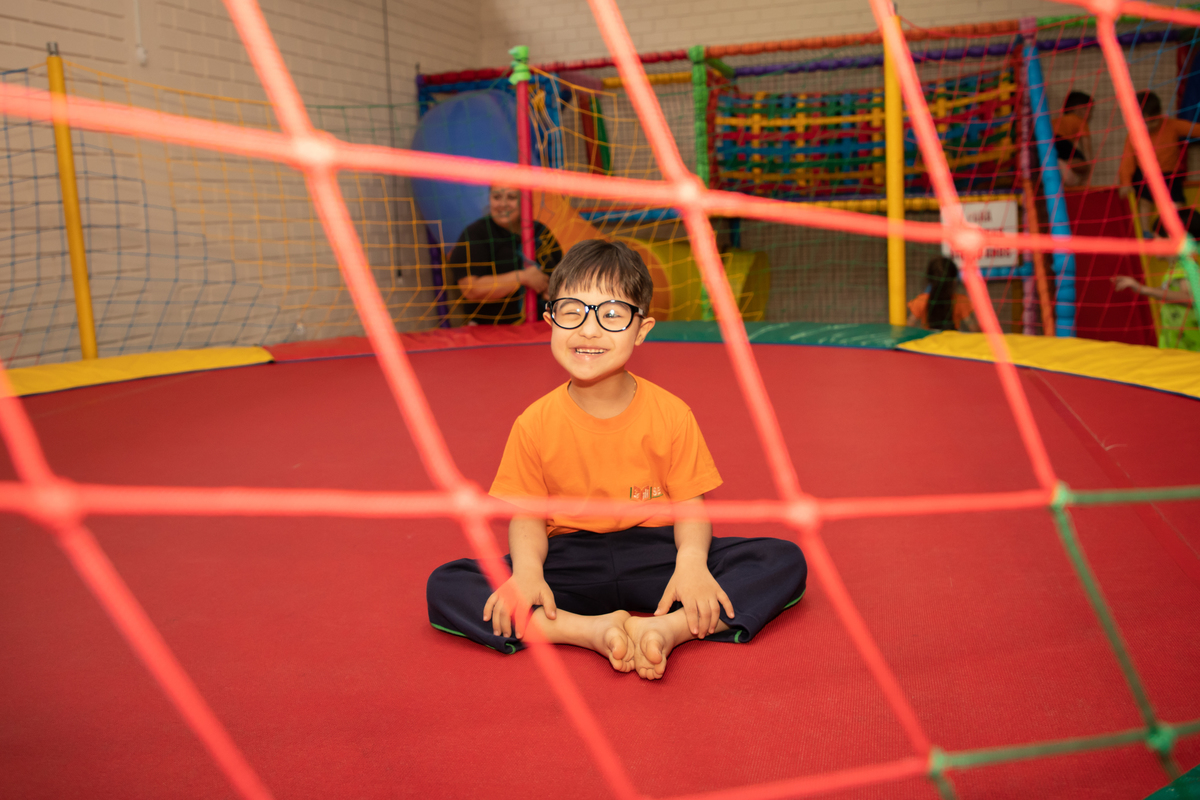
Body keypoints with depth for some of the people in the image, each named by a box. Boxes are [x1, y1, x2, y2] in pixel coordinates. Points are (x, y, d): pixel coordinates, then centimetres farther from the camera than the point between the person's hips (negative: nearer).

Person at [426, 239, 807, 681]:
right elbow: (528, 515, 0)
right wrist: (527, 569, -22)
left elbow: (690, 505, -5)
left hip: (654, 554, 0)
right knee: (443, 586, -21)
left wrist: (692, 561, -26)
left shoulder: (670, 414, -6)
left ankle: (666, 628, -34)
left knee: (787, 561, -20)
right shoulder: (536, 424, -4)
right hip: (570, 564, 1)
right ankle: (590, 630, -32)